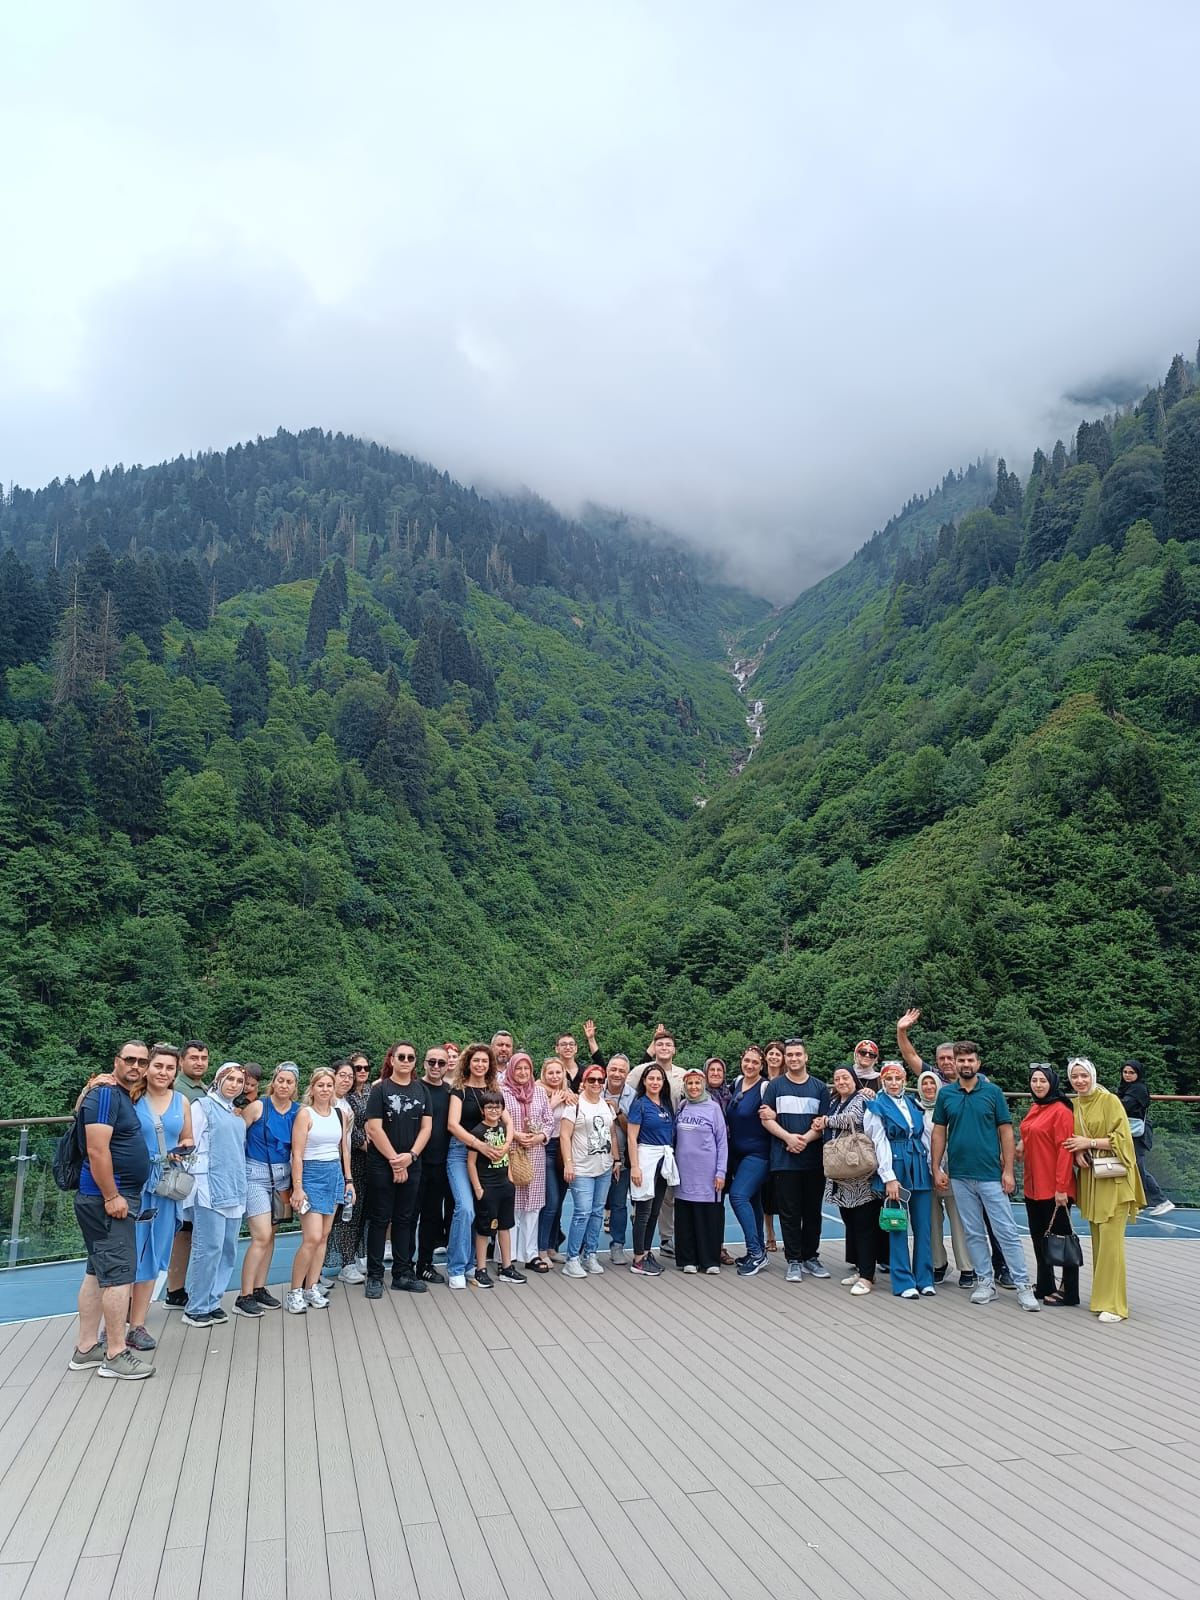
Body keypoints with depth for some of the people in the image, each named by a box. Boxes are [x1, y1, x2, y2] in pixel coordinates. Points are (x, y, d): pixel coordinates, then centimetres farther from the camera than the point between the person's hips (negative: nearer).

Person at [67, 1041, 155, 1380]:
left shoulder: (124, 1097, 15)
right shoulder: (106, 1095, -15)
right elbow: (97, 1151, -22)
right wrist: (112, 1197, -21)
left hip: (118, 1197, 10)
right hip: (107, 1199, -10)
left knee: (98, 1272, 13)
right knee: (119, 1273, -6)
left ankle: (86, 1349, 21)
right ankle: (116, 1356, 0)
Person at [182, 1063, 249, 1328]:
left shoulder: (237, 1115, 19)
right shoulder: (203, 1106, -2)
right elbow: (191, 1147, -7)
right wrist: (196, 1184, -12)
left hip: (234, 1191, 7)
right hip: (209, 1188, -7)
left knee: (228, 1249, 7)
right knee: (209, 1248, -8)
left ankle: (212, 1302, 17)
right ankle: (196, 1309, 3)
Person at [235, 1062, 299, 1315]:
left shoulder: (297, 1112, 2)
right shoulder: (257, 1107, -11)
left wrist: (292, 1184, 10)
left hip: (281, 1174, 5)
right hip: (255, 1173, -5)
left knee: (270, 1234, 9)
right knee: (261, 1236, -10)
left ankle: (260, 1289, 21)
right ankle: (244, 1297, -2)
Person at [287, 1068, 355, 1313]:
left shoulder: (339, 1114, 8)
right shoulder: (305, 1113, -8)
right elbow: (297, 1154, -10)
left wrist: (348, 1180, 13)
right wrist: (297, 1187, -15)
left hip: (335, 1174, 6)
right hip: (311, 1174, -6)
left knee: (324, 1236, 8)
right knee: (312, 1238, -11)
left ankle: (311, 1288, 18)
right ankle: (294, 1291, 3)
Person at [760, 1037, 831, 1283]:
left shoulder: (820, 1088, 8)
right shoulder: (775, 1086, 4)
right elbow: (767, 1119, -1)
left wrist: (806, 1138, -13)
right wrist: (788, 1137, -16)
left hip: (814, 1159, 2)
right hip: (785, 1160, -2)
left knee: (813, 1211, 9)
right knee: (789, 1213, 1)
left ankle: (811, 1257, 21)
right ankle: (794, 1261, 8)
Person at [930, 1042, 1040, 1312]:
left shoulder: (993, 1092, -2)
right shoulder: (945, 1094, 4)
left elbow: (1006, 1132, -1)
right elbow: (939, 1132, 7)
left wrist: (1008, 1171, -7)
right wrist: (936, 1168, 2)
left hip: (991, 1175, -2)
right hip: (959, 1176, 2)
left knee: (1007, 1232, -1)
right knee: (973, 1233, 10)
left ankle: (1023, 1285, 8)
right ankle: (985, 1282, 21)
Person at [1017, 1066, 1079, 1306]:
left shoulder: (1061, 1111, -14)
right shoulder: (1034, 1109, 11)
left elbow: (1064, 1151, -18)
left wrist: (1061, 1188, -20)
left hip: (1053, 1188, -8)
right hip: (1032, 1186, 9)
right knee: (1038, 1238, 16)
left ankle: (1069, 1293, 12)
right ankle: (1045, 1287, 28)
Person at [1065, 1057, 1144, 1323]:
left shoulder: (1109, 1100, -8)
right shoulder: (1074, 1105, 9)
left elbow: (1122, 1138, -12)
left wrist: (1089, 1143, -16)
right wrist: (1078, 1153, -4)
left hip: (1112, 1180, -6)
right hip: (1088, 1179, 6)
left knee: (1110, 1241, -7)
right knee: (1097, 1240, 10)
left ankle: (1114, 1303, -2)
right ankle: (1102, 1295, 19)